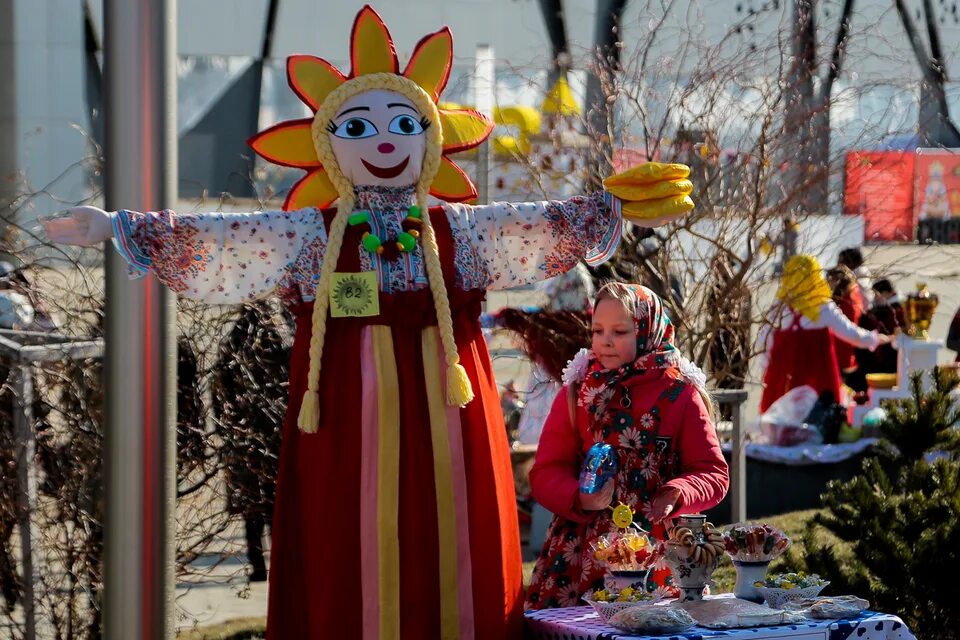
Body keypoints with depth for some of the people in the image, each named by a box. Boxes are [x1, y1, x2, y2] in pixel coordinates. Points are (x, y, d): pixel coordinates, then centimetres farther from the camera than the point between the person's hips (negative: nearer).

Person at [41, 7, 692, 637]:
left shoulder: (461, 229, 10)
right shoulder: (310, 236, 4)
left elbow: (547, 224, 11)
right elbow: (211, 239, 1)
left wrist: (617, 208, 1)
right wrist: (115, 227, -4)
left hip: (444, 419, 2)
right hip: (349, 421, -2)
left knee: (448, 545, 2)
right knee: (354, 556, -2)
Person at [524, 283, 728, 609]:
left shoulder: (680, 394, 4)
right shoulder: (577, 392, 10)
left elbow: (713, 474, 4)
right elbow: (546, 473, 5)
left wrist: (676, 496, -17)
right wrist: (579, 498, -15)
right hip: (581, 555, 1)